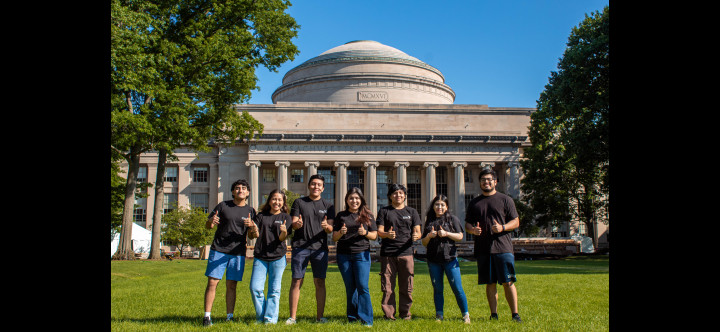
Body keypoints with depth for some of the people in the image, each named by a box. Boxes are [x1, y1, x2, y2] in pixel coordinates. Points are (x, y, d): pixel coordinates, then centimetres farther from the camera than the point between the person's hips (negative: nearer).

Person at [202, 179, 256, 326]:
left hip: (238, 253, 1)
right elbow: (208, 226, 9)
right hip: (218, 250, -1)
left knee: (231, 285, 4)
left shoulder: (250, 211, 9)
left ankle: (230, 317, 12)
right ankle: (207, 316, 1)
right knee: (212, 282, -5)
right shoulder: (223, 206, 5)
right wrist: (211, 221, -15)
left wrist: (251, 225, -14)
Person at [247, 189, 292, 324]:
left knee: (274, 290, -1)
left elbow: (282, 238, -5)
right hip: (260, 257, 1)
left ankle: (270, 319, 8)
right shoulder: (261, 216, 11)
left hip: (278, 258, -1)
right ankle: (260, 317, 13)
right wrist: (254, 231, -20)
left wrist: (284, 231, -28)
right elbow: (251, 236, 4)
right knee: (255, 288, -5)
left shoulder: (286, 217, 6)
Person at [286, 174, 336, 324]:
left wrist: (327, 226, -17)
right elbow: (293, 224, 3)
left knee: (320, 282, 2)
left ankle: (320, 316, 10)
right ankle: (292, 317, 4)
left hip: (320, 247, 1)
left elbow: (331, 229, 7)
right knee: (296, 281, -2)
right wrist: (297, 224, -20)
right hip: (300, 246, -1)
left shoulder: (328, 205, 12)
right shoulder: (299, 202, 10)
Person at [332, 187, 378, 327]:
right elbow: (334, 237, 9)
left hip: (362, 254, -1)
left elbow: (375, 235, 9)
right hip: (344, 255, 2)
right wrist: (340, 232, -12)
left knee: (362, 286, -9)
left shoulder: (367, 215, 9)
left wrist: (365, 233, -11)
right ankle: (352, 317, 17)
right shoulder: (341, 216, 10)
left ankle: (366, 319, -3)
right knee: (350, 287, 7)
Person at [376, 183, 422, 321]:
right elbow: (379, 231, 4)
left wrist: (416, 236, -14)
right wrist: (387, 234, -19)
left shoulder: (411, 212, 15)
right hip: (387, 254, -1)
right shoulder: (384, 211, 11)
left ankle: (405, 313, 16)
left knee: (406, 286, 2)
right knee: (387, 286, -2)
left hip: (406, 252, 1)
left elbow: (417, 231, 11)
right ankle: (388, 314, 8)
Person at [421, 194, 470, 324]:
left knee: (457, 288, -3)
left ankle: (465, 314, 8)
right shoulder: (429, 221, 12)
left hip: (450, 258, -2)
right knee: (437, 289, 7)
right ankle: (439, 315, 16)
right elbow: (424, 243, 13)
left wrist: (446, 233, -12)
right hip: (433, 260, 2)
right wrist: (429, 236, -7)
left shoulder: (452, 219, 6)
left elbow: (460, 236, 0)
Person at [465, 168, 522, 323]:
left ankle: (515, 314, 4)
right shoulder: (474, 202, 15)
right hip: (483, 249, 3)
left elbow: (516, 222, 5)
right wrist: (472, 229, -6)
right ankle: (494, 314, 13)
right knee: (490, 284, 6)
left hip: (503, 248, -2)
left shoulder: (505, 199, 7)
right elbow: (467, 223, 17)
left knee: (508, 282, -4)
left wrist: (502, 227, -14)